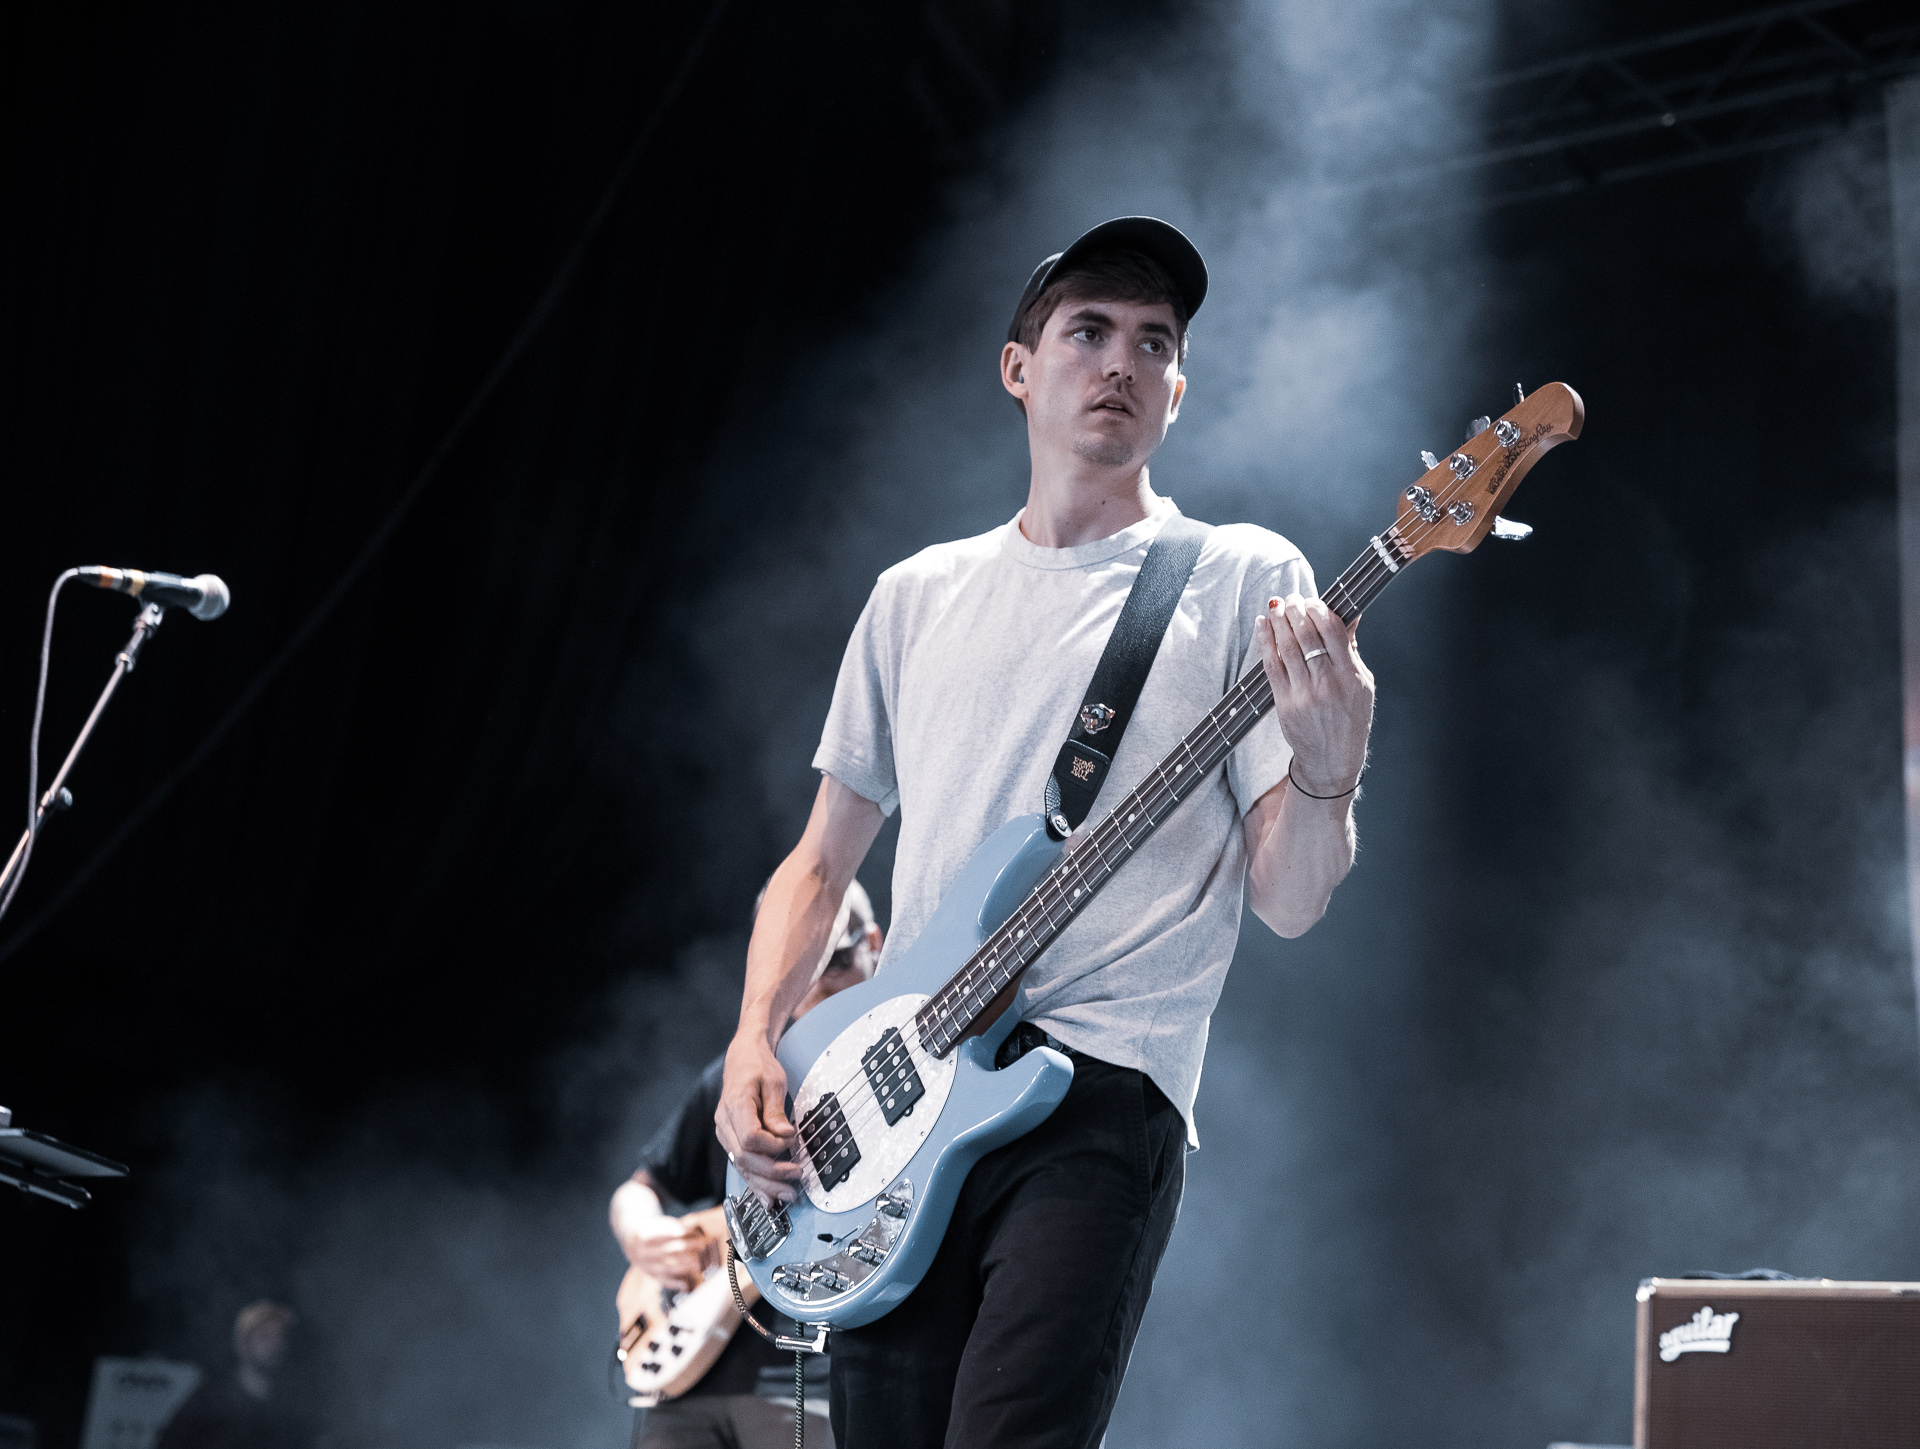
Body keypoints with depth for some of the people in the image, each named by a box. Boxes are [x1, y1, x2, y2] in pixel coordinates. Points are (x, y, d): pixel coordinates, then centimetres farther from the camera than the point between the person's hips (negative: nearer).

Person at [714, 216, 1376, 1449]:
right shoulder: (919, 597, 17)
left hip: (1098, 1101, -4)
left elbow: (1288, 902, -2)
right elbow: (822, 860, 21)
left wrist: (1326, 776, -23)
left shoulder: (1244, 581, 3)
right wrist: (755, 1042, 5)